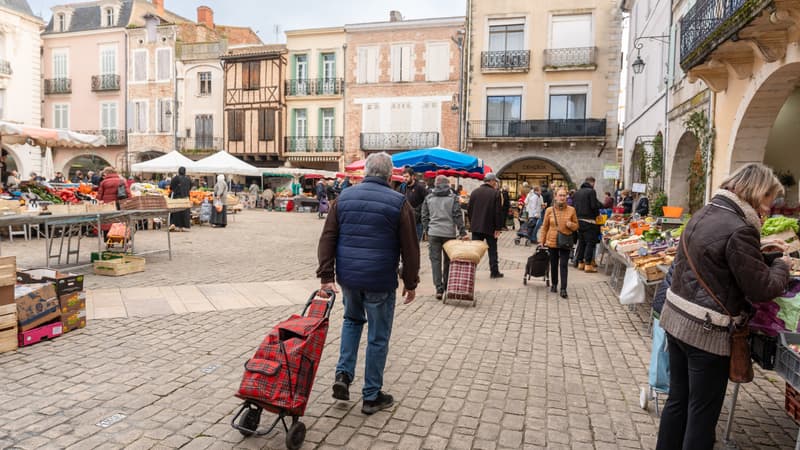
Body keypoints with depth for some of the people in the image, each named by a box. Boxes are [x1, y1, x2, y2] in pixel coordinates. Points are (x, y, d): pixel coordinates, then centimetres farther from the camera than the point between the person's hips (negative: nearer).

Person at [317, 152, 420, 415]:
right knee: (378, 337, 10)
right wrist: (410, 283, 4)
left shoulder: (344, 197, 4)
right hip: (380, 280, -4)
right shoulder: (398, 203, -7)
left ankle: (343, 374, 18)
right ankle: (372, 397, 20)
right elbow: (410, 248, -5)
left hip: (348, 276, 4)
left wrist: (326, 275, 2)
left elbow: (327, 239, 1)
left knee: (352, 320, 29)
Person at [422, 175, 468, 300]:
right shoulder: (453, 197, 1)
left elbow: (424, 216, 8)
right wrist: (462, 232, -4)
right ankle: (446, 287, 20)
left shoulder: (428, 198, 6)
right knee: (448, 260, 13)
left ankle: (439, 289, -4)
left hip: (433, 233, 1)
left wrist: (426, 230, 17)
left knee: (435, 260, 2)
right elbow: (458, 216, -5)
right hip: (449, 233, 0)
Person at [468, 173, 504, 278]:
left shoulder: (475, 192, 4)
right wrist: (498, 228, -7)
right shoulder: (495, 193, -9)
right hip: (490, 227, -3)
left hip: (476, 227, 3)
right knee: (492, 250, 10)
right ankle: (494, 272, 16)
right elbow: (498, 212, -11)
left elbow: (469, 209, 7)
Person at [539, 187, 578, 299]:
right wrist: (541, 241, 3)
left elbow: (576, 226, 8)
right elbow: (544, 227, 5)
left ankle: (563, 289, -1)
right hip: (552, 241, 1)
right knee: (553, 264, 13)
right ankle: (554, 284, 32)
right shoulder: (549, 210, -2)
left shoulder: (571, 210, -2)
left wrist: (571, 225, -14)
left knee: (563, 265, -5)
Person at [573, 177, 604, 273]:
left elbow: (573, 205, 13)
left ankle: (580, 263, 19)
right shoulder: (591, 191, -10)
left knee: (581, 242, 15)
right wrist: (597, 214, 2)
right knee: (590, 242, -2)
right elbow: (594, 205, -15)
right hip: (588, 221, -7)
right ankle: (588, 264, -4)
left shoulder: (577, 192, 11)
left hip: (578, 220, 7)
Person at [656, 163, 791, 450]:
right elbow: (762, 289, -14)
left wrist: (760, 252, 13)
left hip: (675, 320, 8)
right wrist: (782, 265, 3)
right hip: (707, 332, -8)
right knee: (702, 414, 9)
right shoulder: (740, 229, -20)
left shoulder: (703, 214, 6)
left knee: (678, 400, 21)